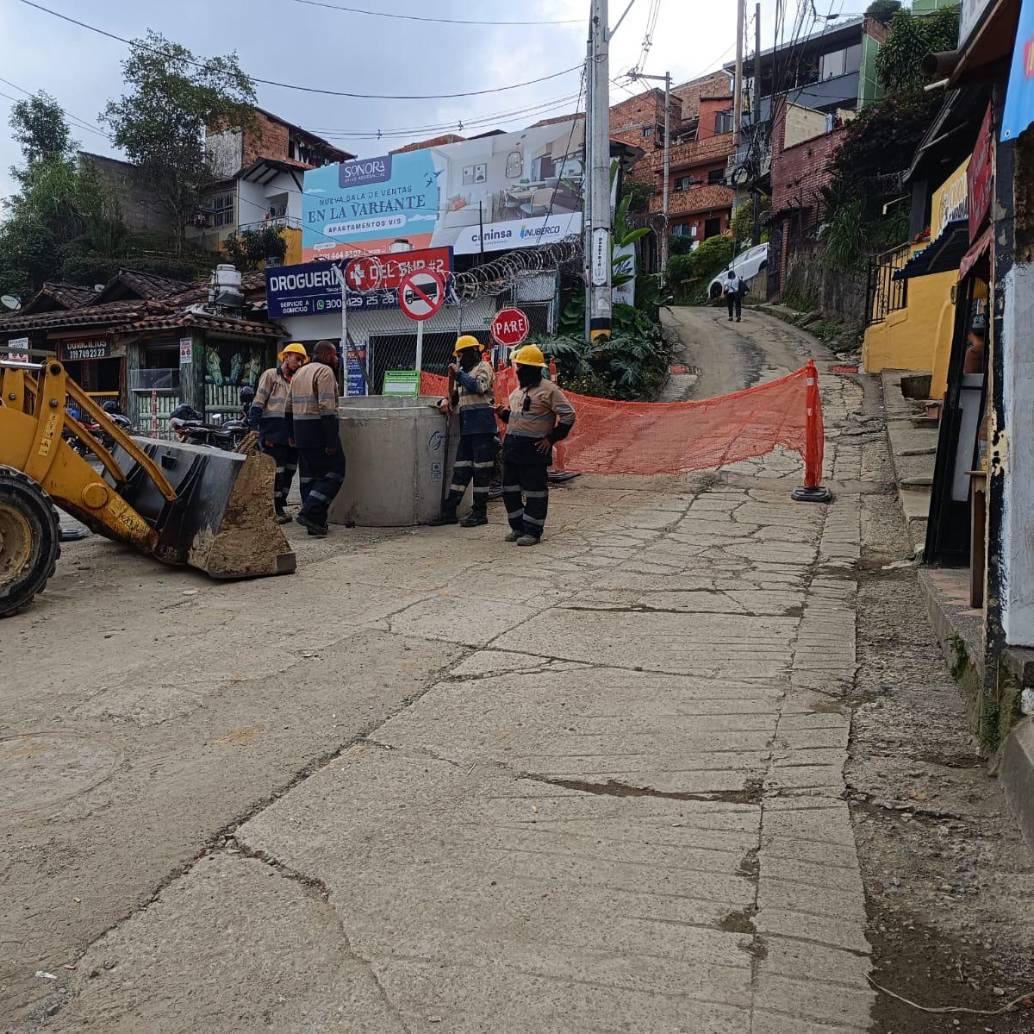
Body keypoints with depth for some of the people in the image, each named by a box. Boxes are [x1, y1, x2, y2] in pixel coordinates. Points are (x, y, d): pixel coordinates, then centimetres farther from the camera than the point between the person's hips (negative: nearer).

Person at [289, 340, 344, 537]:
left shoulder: (299, 373, 19)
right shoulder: (325, 372, -10)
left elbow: (293, 406, 18)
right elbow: (327, 407, -19)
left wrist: (294, 435, 21)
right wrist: (331, 440, -21)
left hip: (300, 430, 9)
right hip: (319, 429, -9)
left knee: (309, 474, 10)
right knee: (333, 471, -3)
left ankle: (316, 522, 13)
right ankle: (310, 512, -12)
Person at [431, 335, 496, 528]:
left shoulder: (483, 367, -1)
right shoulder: (466, 370, 23)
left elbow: (478, 387, -19)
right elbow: (458, 393, 25)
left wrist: (459, 373, -12)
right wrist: (447, 400, 4)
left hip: (482, 425, -8)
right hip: (467, 426, 8)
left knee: (481, 469, -3)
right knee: (461, 468, 7)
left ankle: (480, 513, 4)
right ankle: (449, 511, 9)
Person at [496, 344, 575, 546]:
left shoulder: (548, 389, -9)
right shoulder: (517, 390, 17)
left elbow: (568, 415, -11)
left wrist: (552, 438, -12)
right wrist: (504, 413, 7)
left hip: (535, 447, -8)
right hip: (512, 444, 9)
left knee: (534, 491, -2)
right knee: (510, 488, 11)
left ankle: (533, 532, 6)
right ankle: (518, 527, 23)